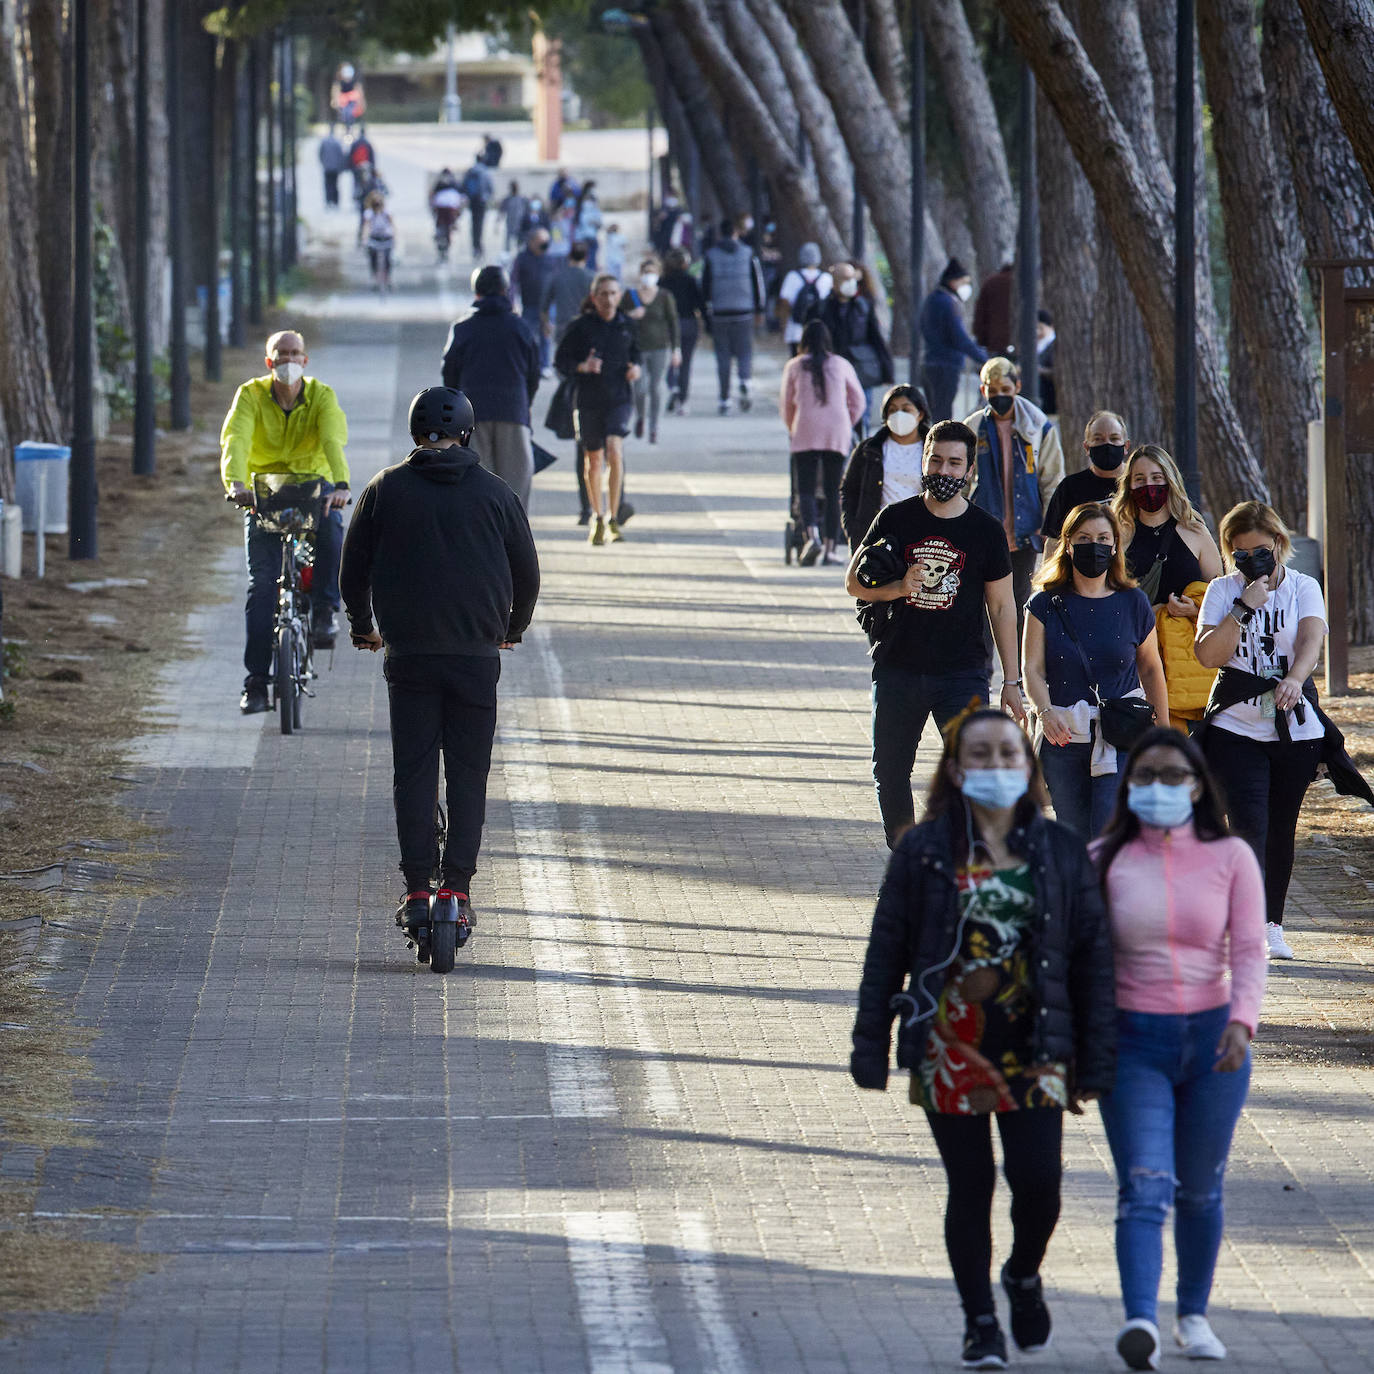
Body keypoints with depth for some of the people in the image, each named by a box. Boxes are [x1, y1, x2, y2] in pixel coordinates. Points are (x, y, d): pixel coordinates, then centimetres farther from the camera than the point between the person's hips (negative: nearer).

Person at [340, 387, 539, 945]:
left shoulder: (384, 490, 2)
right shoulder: (495, 494, 3)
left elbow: (354, 570, 8)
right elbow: (528, 574, 11)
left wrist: (363, 626, 26)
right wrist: (512, 628, 30)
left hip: (408, 653, 0)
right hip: (477, 656, 0)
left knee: (413, 772, 4)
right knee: (468, 775, 6)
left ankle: (416, 892, -2)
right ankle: (457, 887, -1)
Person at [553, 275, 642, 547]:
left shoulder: (626, 325, 5)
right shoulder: (581, 326, -3)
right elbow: (560, 360, -1)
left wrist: (635, 369, 1)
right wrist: (582, 366, -20)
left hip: (620, 399, 0)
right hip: (589, 399, 0)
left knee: (614, 450, -20)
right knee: (593, 459, 9)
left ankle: (614, 518, -12)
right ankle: (597, 519, 28)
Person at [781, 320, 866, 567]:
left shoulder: (794, 366, 5)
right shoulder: (841, 365, 8)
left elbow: (786, 403, 12)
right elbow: (859, 401, 12)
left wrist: (792, 430, 27)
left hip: (806, 432, -2)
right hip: (837, 432, 2)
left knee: (805, 489, -3)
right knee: (833, 491, 7)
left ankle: (812, 536, -27)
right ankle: (830, 548, 4)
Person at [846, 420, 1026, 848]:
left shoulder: (984, 531, 1)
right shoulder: (896, 519, 3)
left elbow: (1001, 608, 6)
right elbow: (854, 583, 6)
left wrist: (1011, 682, 3)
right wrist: (898, 587, -15)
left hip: (962, 672, -2)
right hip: (898, 669, 2)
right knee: (890, 774, 9)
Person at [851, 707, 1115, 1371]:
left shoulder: (1061, 851, 4)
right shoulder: (924, 851, 1)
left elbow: (1092, 957, 5)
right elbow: (886, 953, 3)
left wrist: (1094, 1062, 1)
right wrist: (871, 1050, -2)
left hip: (1035, 1048, 1)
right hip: (950, 1047, -1)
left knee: (1039, 1179, -7)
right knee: (969, 1186, 3)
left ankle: (1024, 1275, 25)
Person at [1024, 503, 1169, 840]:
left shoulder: (1133, 603, 4)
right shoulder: (1046, 604, 4)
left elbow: (1151, 669, 14)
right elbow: (1032, 668, -2)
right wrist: (1046, 712, -21)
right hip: (1062, 734, 2)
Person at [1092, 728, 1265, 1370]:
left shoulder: (1230, 858, 4)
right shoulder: (1104, 861, 3)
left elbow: (1249, 949, -2)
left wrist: (1242, 1022, -18)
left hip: (1212, 1036, 1)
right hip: (1133, 1040, -1)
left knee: (1199, 1188, 10)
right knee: (1145, 1185, -15)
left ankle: (1194, 1315, 25)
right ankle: (1141, 1321, -27)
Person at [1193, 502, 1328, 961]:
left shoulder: (1303, 588, 3)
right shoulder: (1223, 590, 3)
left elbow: (1312, 638, -16)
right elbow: (1208, 655, -8)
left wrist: (1294, 678, -36)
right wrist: (1244, 607, -17)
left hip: (1295, 729, 1)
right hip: (1236, 729, -1)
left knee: (1280, 829, 10)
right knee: (1249, 826, -15)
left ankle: (1274, 927, 24)